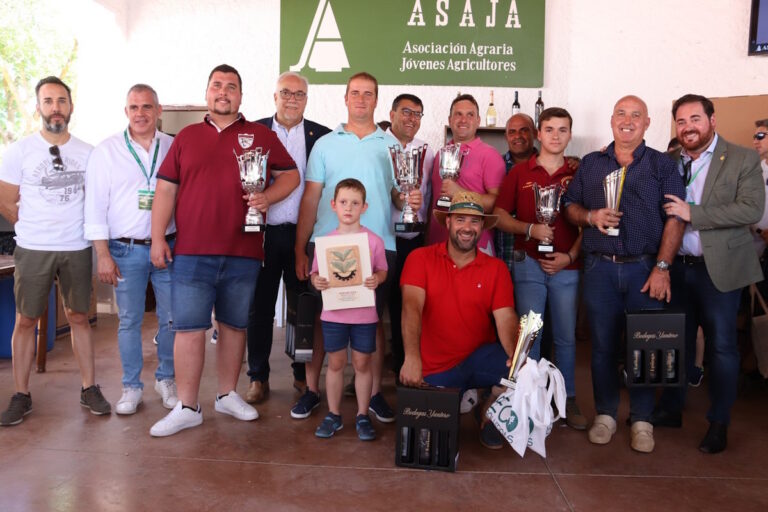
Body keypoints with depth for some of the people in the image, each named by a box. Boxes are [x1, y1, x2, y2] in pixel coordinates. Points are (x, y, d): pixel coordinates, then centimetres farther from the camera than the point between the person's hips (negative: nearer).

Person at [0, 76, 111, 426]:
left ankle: (89, 389, 16)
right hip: (33, 251, -1)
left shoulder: (88, 153, 4)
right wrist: (36, 229, 6)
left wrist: (69, 227, 5)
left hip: (77, 249, 1)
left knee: (79, 317, 8)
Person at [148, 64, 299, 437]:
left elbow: (291, 175, 10)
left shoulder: (261, 136, 8)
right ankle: (187, 408, 10)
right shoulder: (186, 137, 11)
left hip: (243, 253, 0)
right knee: (189, 328, 0)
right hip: (191, 252, 0)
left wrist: (267, 197, -9)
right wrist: (157, 238, 2)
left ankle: (228, 395, 26)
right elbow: (165, 188, 9)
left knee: (234, 325, 11)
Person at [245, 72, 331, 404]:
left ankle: (303, 374, 24)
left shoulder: (322, 136, 4)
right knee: (260, 308, 7)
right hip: (264, 231, 0)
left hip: (303, 234, 0)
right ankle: (258, 378, 20)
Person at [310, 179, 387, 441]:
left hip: (364, 314, -1)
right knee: (335, 363, 11)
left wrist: (376, 279, -17)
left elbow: (382, 270, 4)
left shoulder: (374, 241, -4)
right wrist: (317, 281, -18)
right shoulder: (326, 241, -1)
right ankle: (333, 414, 26)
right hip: (333, 314, 1)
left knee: (362, 363, 9)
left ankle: (362, 416, 23)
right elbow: (315, 272, 4)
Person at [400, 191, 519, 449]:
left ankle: (488, 415, 7)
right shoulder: (420, 259, -5)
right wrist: (412, 357, -35)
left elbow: (506, 318, -10)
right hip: (434, 370, -1)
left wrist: (516, 356, -31)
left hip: (480, 359, 2)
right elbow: (412, 307, -19)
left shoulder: (496, 268, 1)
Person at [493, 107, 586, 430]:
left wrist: (570, 256, -7)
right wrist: (530, 229, -12)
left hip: (566, 266, 0)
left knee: (566, 336, 6)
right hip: (529, 264, 0)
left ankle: (568, 400, 19)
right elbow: (500, 217, 4)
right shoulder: (520, 172, 7)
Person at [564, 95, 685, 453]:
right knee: (603, 344, 6)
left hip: (646, 268, -1)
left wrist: (662, 267, -11)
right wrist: (591, 216, -9)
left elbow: (674, 219, -1)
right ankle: (605, 414, 20)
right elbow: (569, 207, 13)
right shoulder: (590, 164, 13)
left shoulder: (662, 165, 6)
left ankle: (642, 420, 16)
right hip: (600, 268, 2)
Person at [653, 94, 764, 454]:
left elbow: (752, 209, -16)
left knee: (721, 346, 4)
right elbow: (661, 212, 7)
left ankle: (719, 424, 19)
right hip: (675, 267, 4)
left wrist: (693, 214, -21)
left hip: (718, 269, -3)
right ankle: (670, 409, 29)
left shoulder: (743, 160, -4)